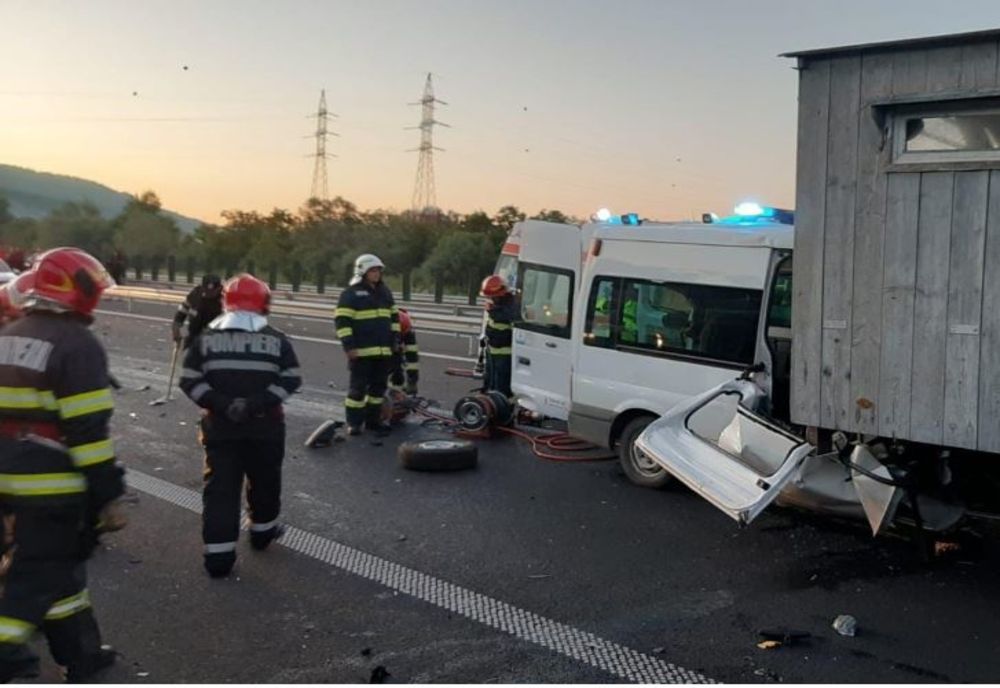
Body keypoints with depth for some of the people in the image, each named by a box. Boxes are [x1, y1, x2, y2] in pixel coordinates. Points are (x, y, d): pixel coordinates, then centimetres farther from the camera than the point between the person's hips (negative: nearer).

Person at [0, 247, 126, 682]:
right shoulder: (77, 345, -17)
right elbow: (87, 431, -20)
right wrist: (107, 494, -15)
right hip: (56, 489, -9)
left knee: (57, 562, 20)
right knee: (38, 577, 0)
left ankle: (80, 651, 31)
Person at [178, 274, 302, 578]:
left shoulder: (206, 338, 1)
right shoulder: (276, 340, -2)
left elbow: (189, 381, -4)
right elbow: (291, 380, -8)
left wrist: (219, 404, -10)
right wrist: (259, 402, -12)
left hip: (220, 427, 0)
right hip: (265, 426, 0)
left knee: (220, 487, 3)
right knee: (264, 480, 21)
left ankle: (218, 554, 0)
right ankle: (262, 530, 39)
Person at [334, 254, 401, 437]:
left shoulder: (385, 292, 15)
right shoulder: (351, 293, -6)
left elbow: (394, 316, 23)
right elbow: (341, 320, -10)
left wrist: (395, 340, 16)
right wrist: (349, 345, -16)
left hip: (384, 350, 6)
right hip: (361, 351, -6)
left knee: (379, 386, 11)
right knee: (358, 387, -2)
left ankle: (373, 419, 21)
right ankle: (354, 422, 7)